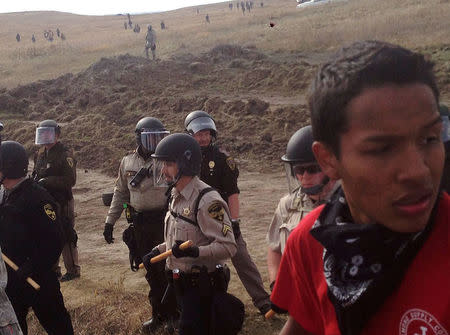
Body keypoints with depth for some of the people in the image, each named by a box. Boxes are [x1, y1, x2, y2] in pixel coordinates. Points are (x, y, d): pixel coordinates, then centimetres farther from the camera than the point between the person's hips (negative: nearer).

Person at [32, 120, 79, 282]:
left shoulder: (65, 155, -14)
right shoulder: (40, 154, 11)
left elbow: (70, 180, -20)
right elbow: (36, 174, 23)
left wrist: (46, 181, -22)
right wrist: (35, 180, 0)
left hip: (62, 203, -8)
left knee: (66, 237, -2)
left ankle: (73, 270, 11)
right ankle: (53, 269, 28)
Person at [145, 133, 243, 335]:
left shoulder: (207, 200, -22)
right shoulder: (176, 196, 8)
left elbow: (228, 246, -25)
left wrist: (195, 251, -37)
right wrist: (157, 251, 11)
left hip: (202, 286, -9)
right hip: (182, 282, 9)